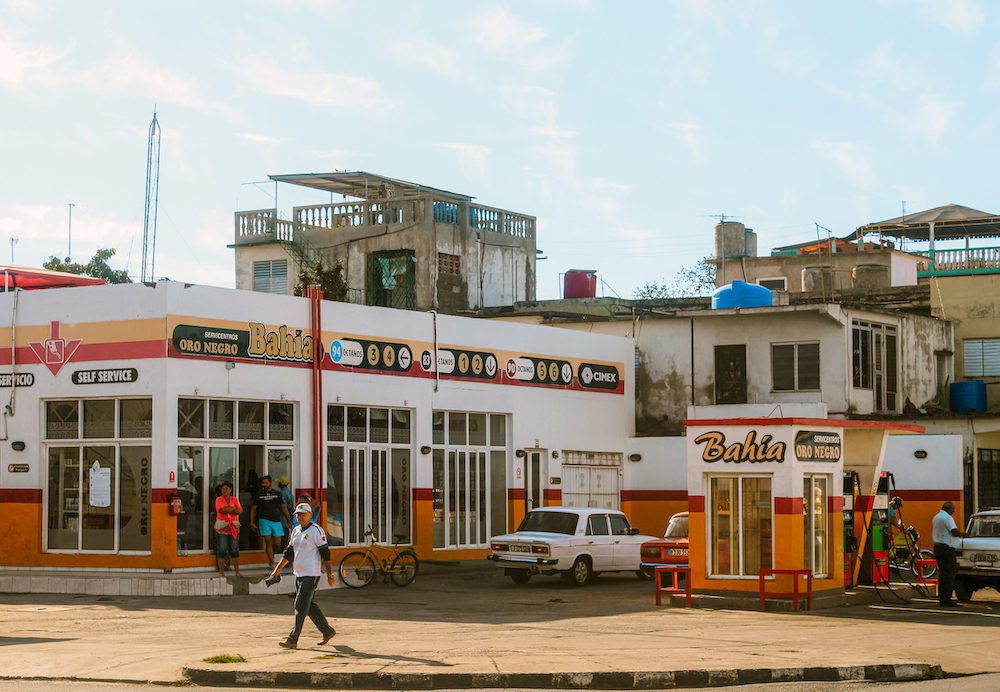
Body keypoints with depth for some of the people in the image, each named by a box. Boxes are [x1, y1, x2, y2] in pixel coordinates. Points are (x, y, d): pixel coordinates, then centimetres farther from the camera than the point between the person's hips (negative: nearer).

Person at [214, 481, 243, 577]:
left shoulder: (235, 499, 9)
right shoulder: (218, 500, 1)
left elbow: (239, 511, -5)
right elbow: (221, 510, -17)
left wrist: (227, 510, -12)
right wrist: (233, 508, -7)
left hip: (234, 527, 3)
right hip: (221, 527, -3)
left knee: (234, 550, 4)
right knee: (222, 550, -3)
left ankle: (237, 572, 9)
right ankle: (221, 572, 3)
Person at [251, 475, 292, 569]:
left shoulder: (277, 494, 9)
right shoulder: (259, 495, 8)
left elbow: (284, 507, 10)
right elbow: (253, 508, 12)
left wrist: (289, 520, 4)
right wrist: (252, 522, 4)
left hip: (276, 521, 1)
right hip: (264, 520, -1)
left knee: (277, 544, -4)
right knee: (268, 542, -9)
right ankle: (272, 562, -3)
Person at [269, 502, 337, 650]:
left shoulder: (316, 530, -9)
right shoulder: (296, 531, 13)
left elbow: (325, 553, -10)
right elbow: (288, 553, 19)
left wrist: (330, 574, -12)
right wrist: (276, 570, 14)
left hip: (311, 575, -8)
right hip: (298, 575, 8)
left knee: (300, 607, -10)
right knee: (310, 606, 13)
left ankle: (293, 640, -11)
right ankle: (327, 632, 27)